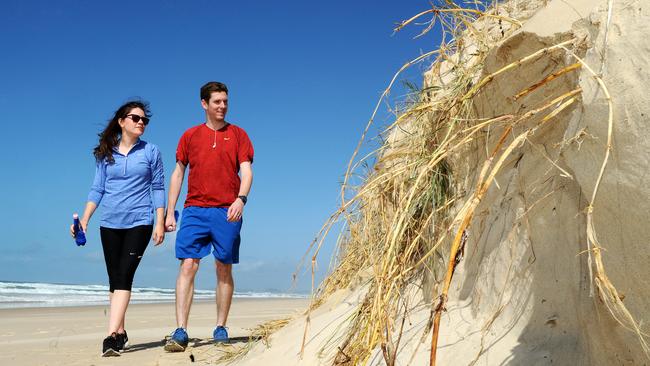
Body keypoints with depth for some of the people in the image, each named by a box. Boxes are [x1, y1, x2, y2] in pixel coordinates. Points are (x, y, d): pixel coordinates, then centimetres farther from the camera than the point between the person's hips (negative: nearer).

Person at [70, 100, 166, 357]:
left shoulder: (150, 152, 4)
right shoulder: (106, 154, 9)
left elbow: (158, 189, 3)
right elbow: (97, 189, 10)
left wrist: (160, 223, -3)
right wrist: (84, 219, 1)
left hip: (139, 222, -3)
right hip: (110, 223, 3)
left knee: (124, 277, -12)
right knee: (115, 280, 8)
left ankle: (112, 335, -17)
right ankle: (120, 332, 19)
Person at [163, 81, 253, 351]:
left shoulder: (238, 135, 10)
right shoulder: (190, 135, 13)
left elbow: (246, 172, 1)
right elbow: (178, 174, 14)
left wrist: (241, 199, -18)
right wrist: (170, 213, 8)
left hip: (227, 212, 0)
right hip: (194, 210, 1)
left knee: (224, 269, 4)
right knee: (187, 266, -8)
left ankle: (221, 328, 14)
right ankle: (180, 332, -8)